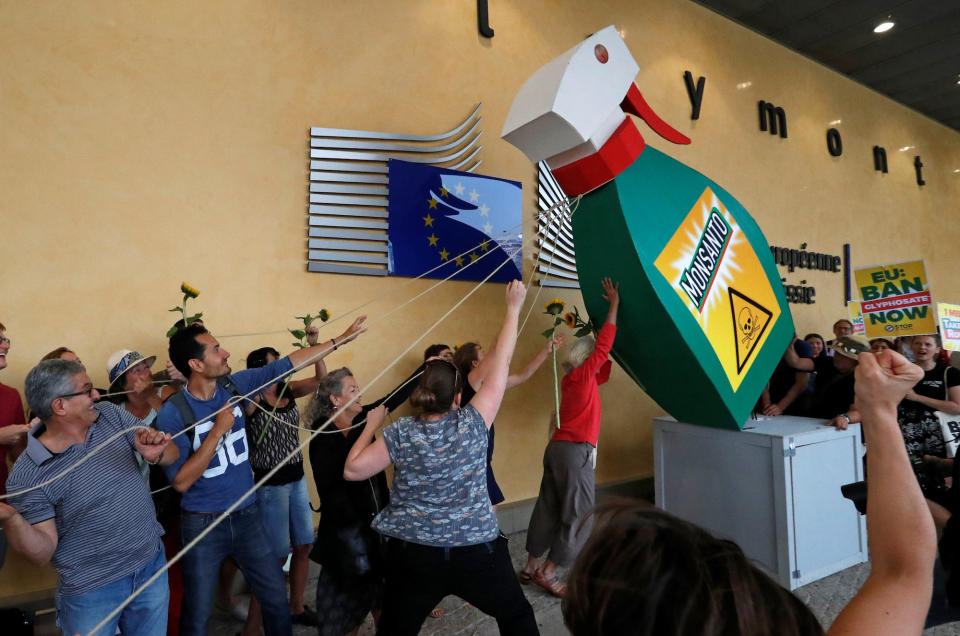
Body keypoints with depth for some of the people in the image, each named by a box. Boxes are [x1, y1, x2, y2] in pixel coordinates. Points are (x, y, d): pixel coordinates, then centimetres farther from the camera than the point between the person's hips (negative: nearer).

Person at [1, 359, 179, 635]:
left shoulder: (110, 415, -6)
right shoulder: (28, 475, -17)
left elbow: (173, 454, -4)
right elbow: (42, 553, -12)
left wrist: (156, 454, -26)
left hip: (152, 564, 4)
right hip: (92, 591, -4)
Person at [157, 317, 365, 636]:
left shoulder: (234, 384, -5)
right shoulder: (173, 413, -18)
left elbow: (288, 363, -1)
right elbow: (181, 481, -19)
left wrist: (342, 338, 1)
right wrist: (219, 430, -24)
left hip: (247, 515, 4)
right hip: (202, 525, -4)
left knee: (277, 600, 13)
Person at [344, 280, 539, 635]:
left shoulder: (400, 433, -11)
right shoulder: (473, 423, -13)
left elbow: (352, 470, -7)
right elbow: (500, 364, -8)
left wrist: (371, 425, 6)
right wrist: (513, 307, -1)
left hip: (414, 553, 1)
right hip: (478, 550, 0)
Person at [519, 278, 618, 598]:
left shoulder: (571, 379, 14)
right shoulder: (583, 374, -7)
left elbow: (603, 373, 29)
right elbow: (604, 344, -7)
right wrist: (614, 305, -1)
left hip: (556, 448, 8)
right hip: (576, 451, -8)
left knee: (549, 508, 14)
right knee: (579, 516, 2)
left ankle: (530, 566, 22)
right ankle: (548, 572, 6)